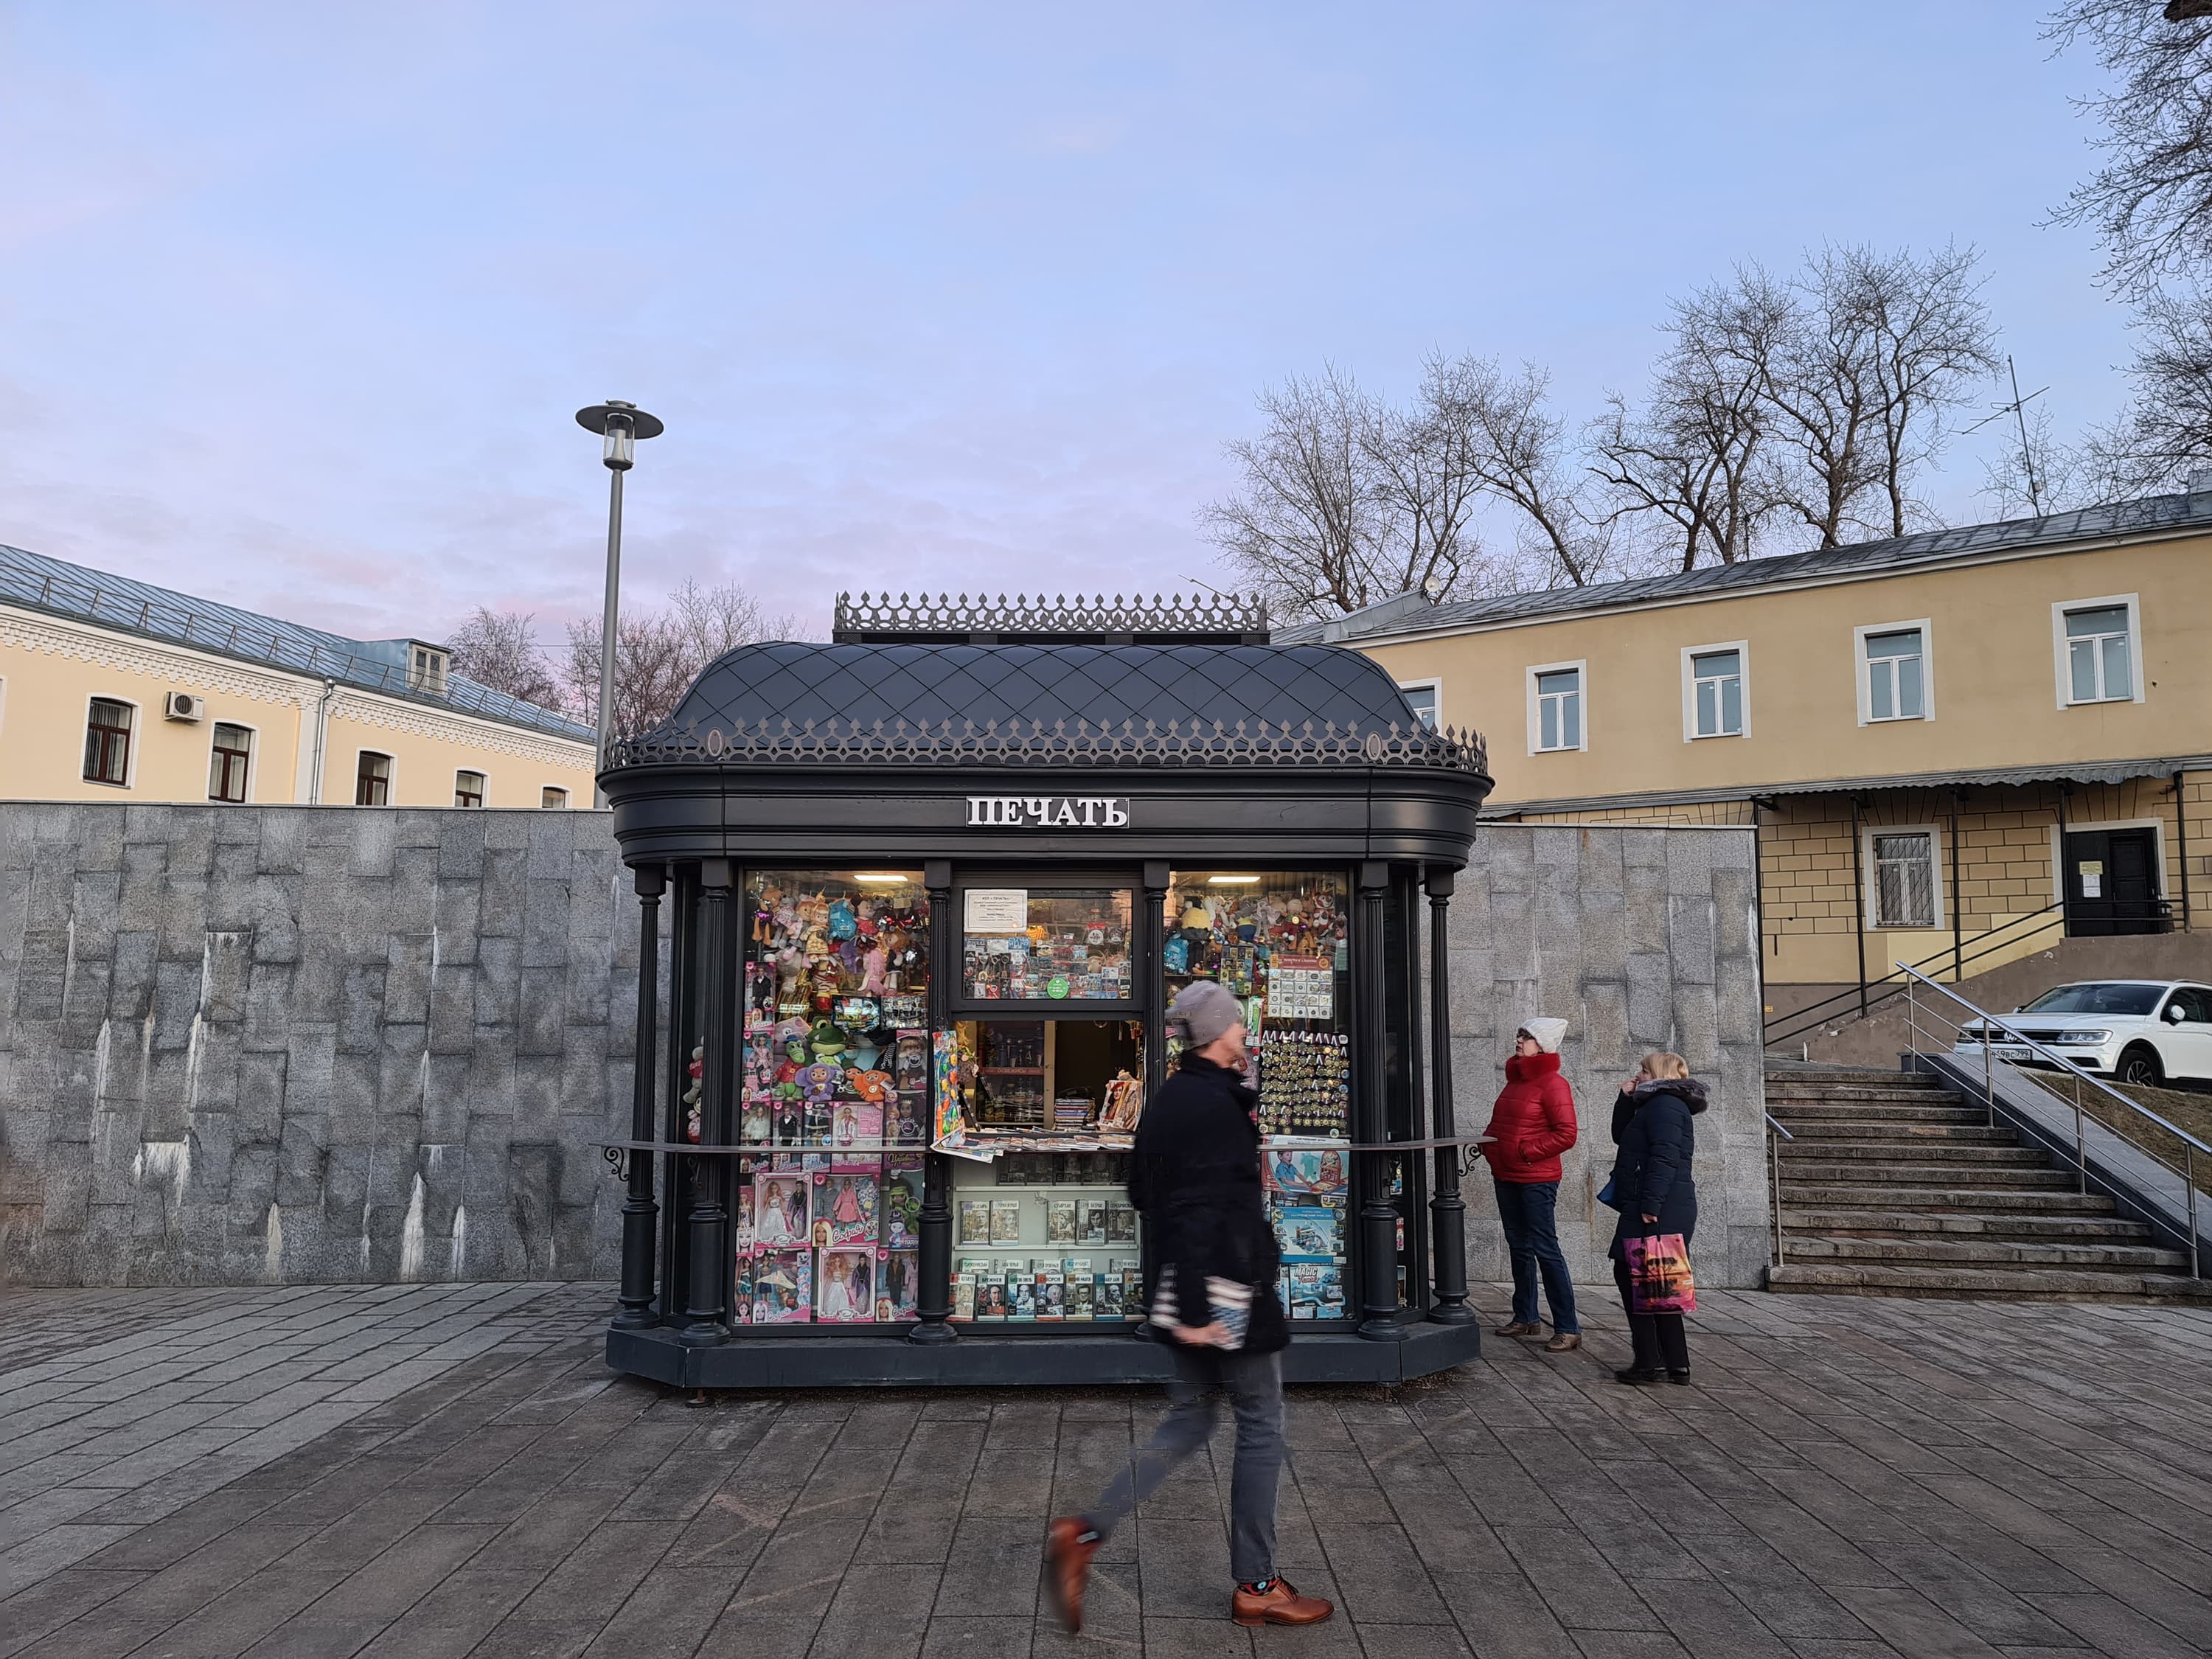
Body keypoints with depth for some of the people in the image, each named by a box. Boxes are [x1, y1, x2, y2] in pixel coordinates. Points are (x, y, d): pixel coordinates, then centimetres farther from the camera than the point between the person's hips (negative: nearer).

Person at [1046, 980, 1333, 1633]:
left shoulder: (1168, 1100, 9)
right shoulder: (1217, 1106, -20)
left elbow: (1143, 1190, 18)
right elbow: (1199, 1212, -26)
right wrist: (1194, 1312, -25)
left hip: (1184, 1290, 9)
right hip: (1224, 1292, -9)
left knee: (1188, 1419, 17)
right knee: (1261, 1425, 7)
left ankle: (1084, 1534, 9)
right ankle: (1256, 1586, 19)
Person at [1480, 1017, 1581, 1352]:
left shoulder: (1552, 1083, -12)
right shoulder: (1515, 1080, 15)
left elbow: (1566, 1134, -18)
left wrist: (1527, 1151, -17)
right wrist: (1488, 1142, 7)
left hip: (1536, 1179, -9)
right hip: (1506, 1177, 9)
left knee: (1546, 1250, -8)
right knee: (1519, 1248, 16)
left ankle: (1568, 1329, -3)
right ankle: (1525, 1318, 26)